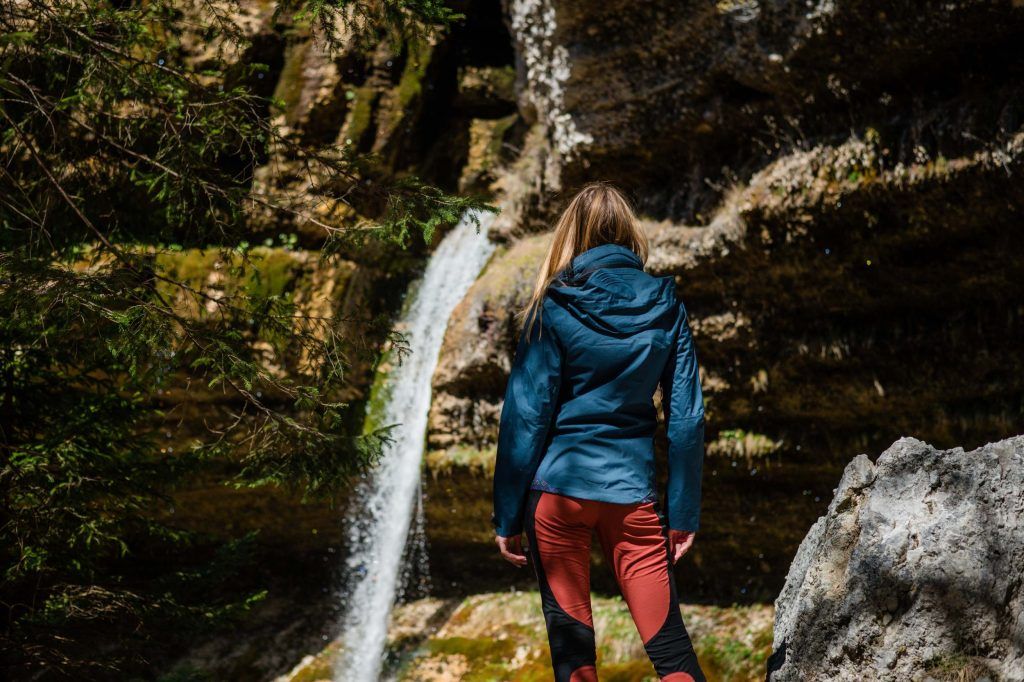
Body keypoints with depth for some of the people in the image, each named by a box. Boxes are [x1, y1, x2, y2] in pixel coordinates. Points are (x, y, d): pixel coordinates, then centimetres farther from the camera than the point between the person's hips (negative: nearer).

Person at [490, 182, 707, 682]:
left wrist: (507, 517, 0)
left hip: (558, 486, -2)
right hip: (631, 490, 2)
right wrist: (684, 514, 9)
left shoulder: (555, 307, -4)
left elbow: (526, 415, -6)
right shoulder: (665, 307, 4)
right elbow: (686, 418, 3)